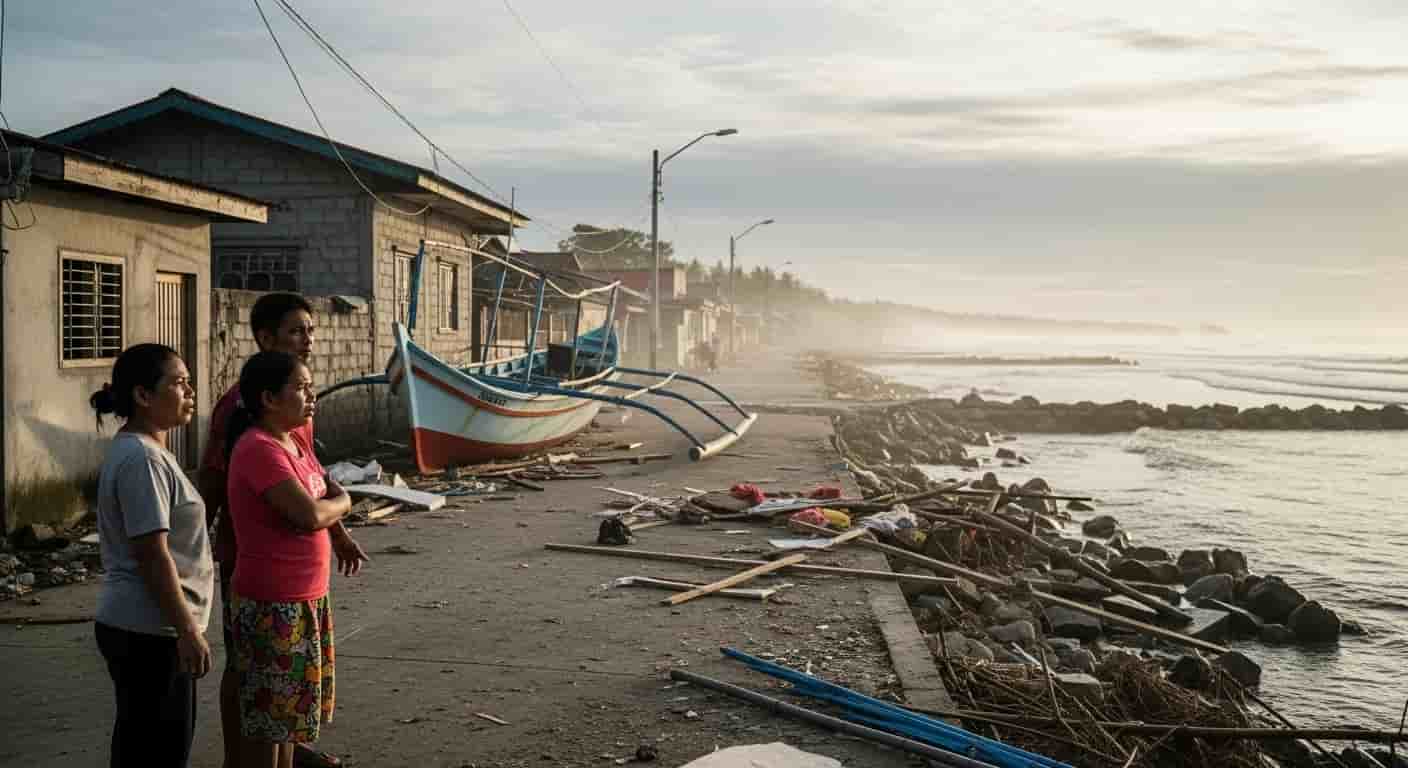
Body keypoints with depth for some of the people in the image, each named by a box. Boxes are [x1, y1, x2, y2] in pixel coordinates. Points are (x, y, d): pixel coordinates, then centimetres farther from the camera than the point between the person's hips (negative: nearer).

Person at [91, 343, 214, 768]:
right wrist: (188, 630, -20)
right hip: (150, 632, -10)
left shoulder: (140, 450, 12)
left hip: (137, 625, 10)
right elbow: (153, 556, -23)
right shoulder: (141, 459, -20)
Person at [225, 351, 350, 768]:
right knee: (267, 717, 4)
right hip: (273, 607, -9)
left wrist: (330, 504, -7)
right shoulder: (259, 449, -21)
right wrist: (342, 501, -8)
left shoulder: (297, 439, 7)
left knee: (289, 709, 19)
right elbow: (311, 515, -28)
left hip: (307, 599, 9)